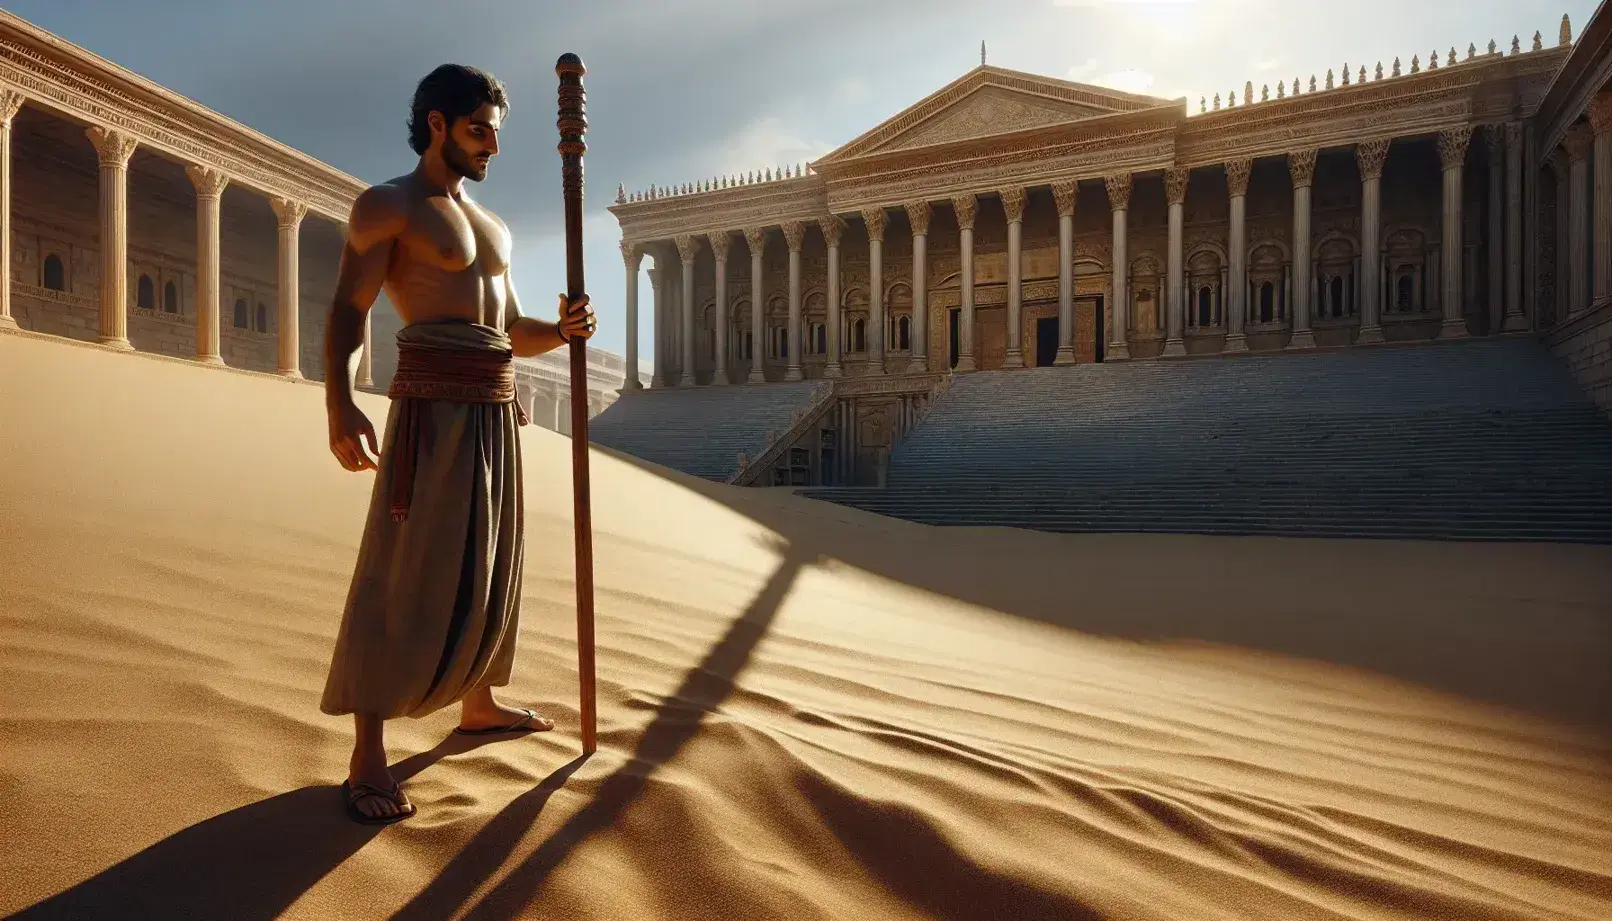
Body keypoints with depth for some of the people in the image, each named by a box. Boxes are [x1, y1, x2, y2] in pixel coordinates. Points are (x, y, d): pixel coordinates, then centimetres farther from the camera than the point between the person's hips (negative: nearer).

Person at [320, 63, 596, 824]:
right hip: (433, 407, -7)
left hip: (494, 411, 8)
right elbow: (347, 311, -9)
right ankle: (366, 759, -2)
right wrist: (338, 402, -26)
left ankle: (479, 705, 32)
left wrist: (563, 330, 0)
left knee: (485, 567, 15)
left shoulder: (491, 227, 24)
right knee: (404, 577, -9)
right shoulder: (387, 205, 1)